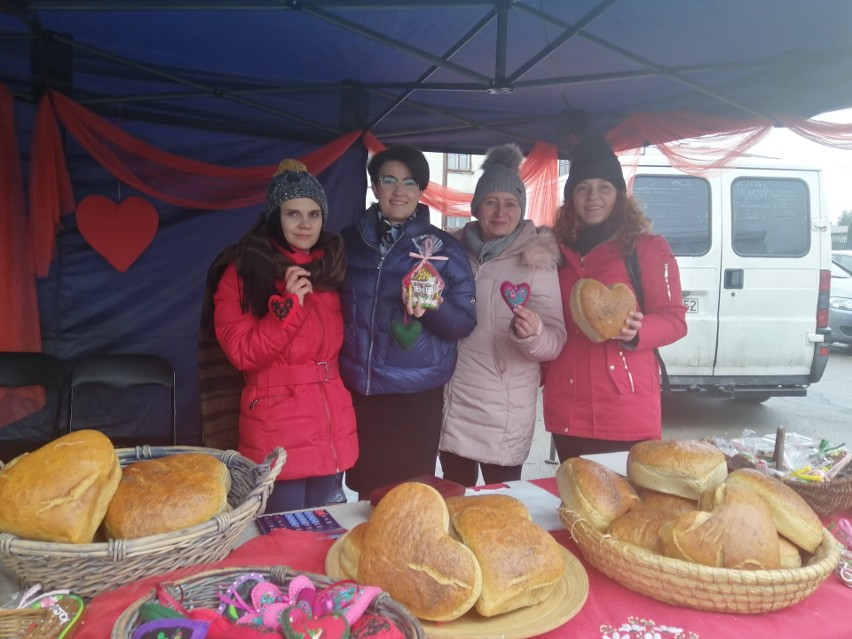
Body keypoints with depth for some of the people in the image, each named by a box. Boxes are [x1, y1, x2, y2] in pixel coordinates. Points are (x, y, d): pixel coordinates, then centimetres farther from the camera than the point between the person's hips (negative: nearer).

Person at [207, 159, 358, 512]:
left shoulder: (332, 265, 9)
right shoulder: (243, 271, -6)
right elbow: (242, 354, -12)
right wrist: (287, 305, -22)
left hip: (333, 425, 5)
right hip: (276, 430, -5)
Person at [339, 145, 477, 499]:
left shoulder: (444, 248, 0)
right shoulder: (349, 241, 7)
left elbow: (465, 322, -2)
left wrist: (434, 307, -22)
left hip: (416, 396, -2)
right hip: (357, 391, 2)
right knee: (365, 491, 11)